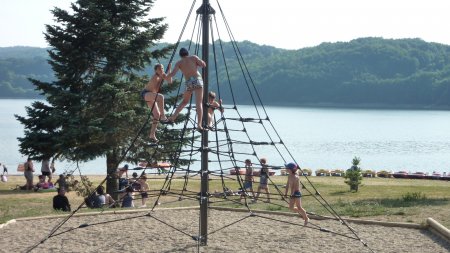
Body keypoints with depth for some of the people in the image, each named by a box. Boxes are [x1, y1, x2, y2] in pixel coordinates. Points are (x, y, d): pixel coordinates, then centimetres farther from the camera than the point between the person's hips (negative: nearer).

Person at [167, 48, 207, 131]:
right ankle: (199, 125, -24)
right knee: (199, 103, -11)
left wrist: (165, 76, 18)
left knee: (184, 101, 27)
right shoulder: (194, 57, 11)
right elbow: (204, 65, 6)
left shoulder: (179, 63, 12)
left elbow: (173, 73, -1)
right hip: (197, 80, -2)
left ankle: (173, 117, 20)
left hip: (188, 83, 2)